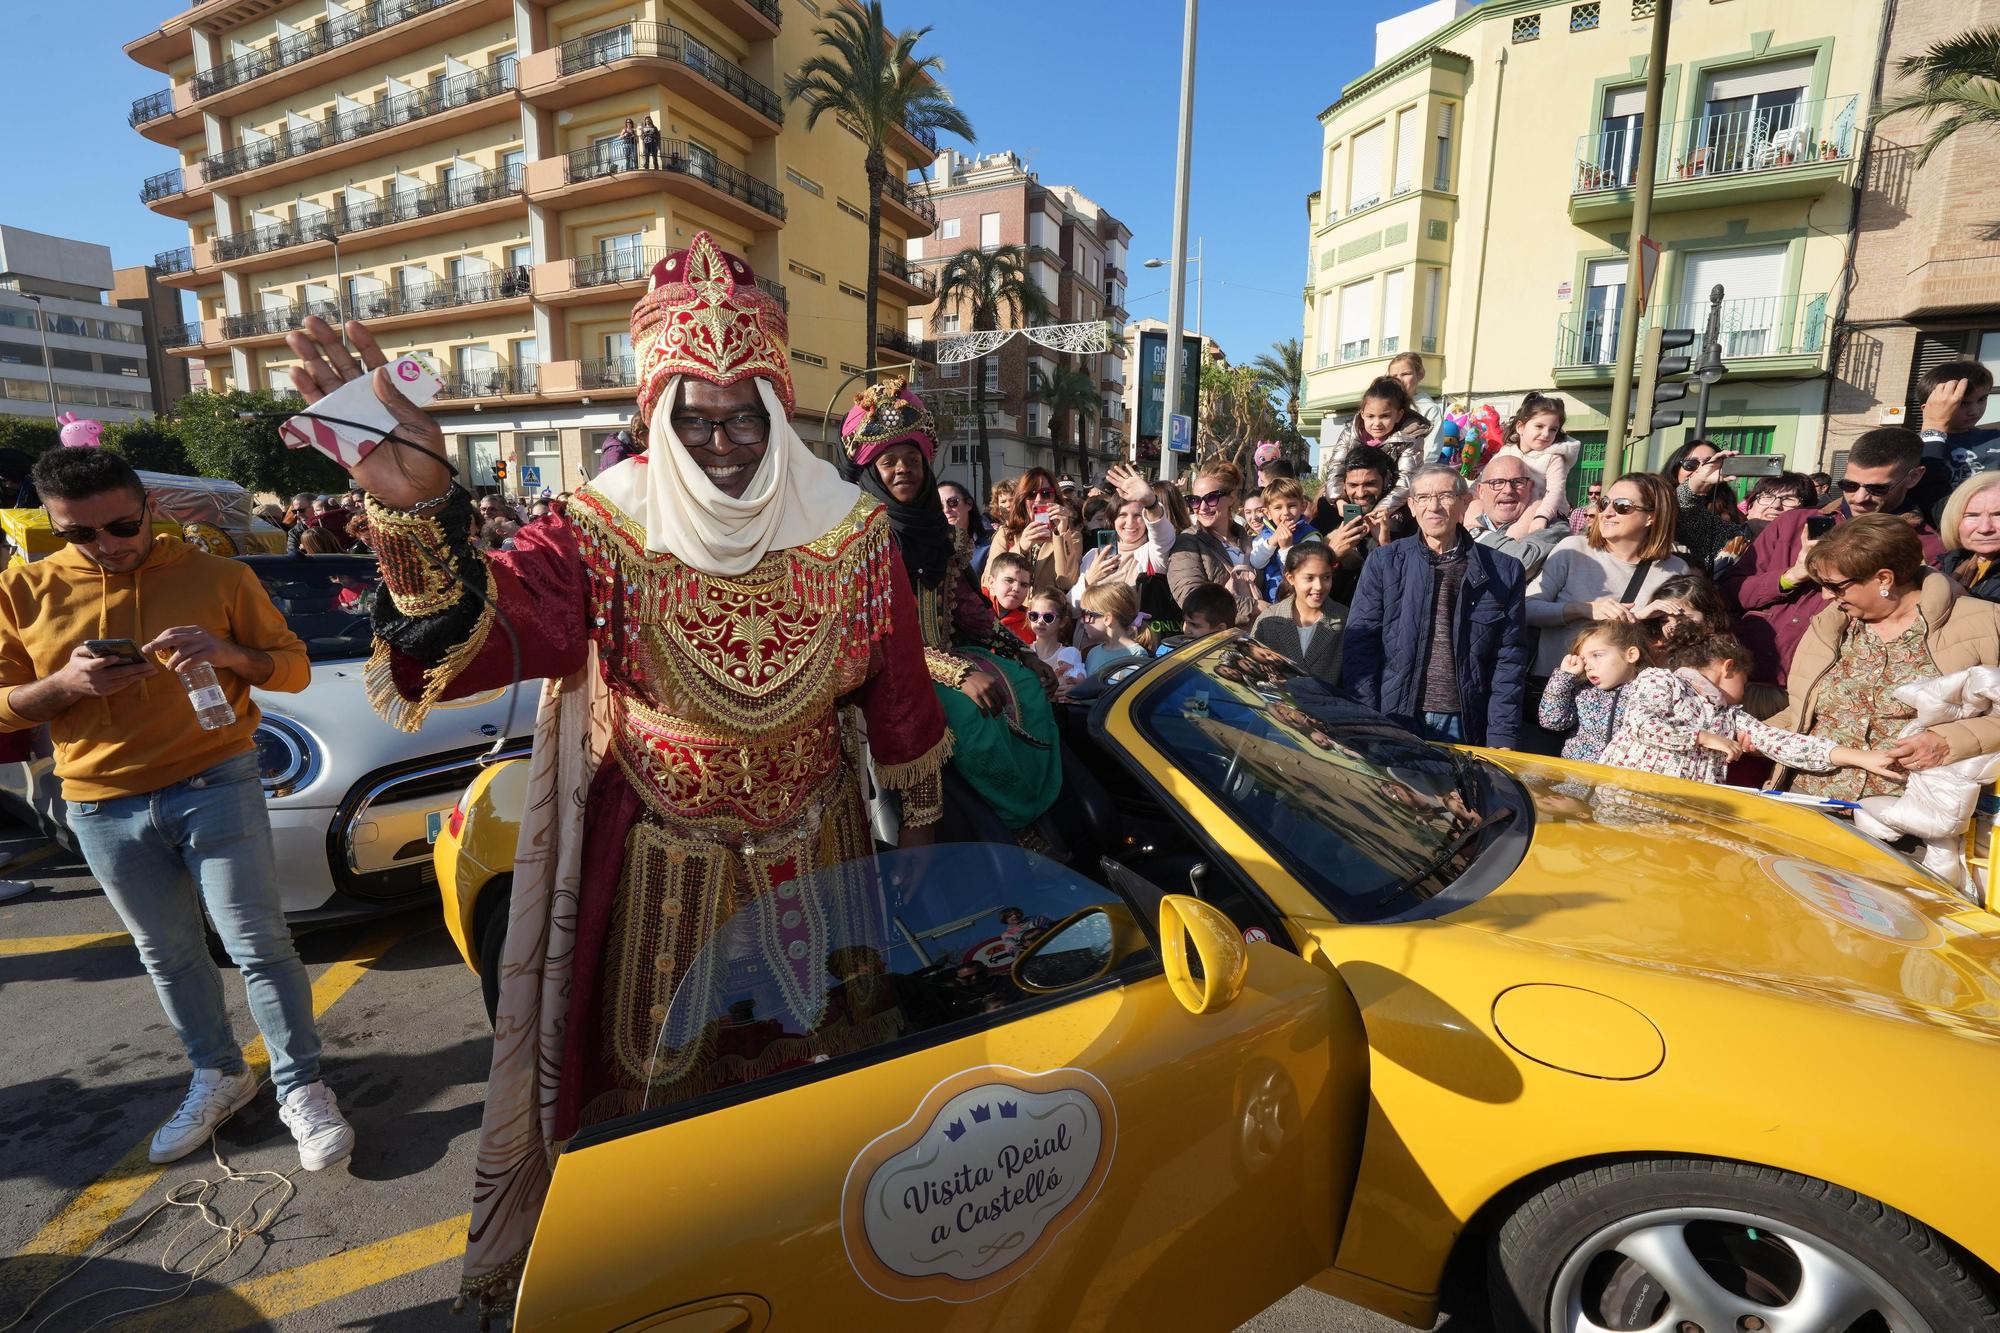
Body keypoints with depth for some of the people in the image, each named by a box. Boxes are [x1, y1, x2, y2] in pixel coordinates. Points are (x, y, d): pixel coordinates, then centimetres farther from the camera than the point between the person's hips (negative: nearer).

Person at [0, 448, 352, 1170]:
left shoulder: (218, 576, -3)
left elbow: (295, 668, 0)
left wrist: (229, 654, -20)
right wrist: (66, 683, -15)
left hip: (216, 786, -3)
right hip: (103, 810, 3)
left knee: (259, 944, -2)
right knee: (169, 955, 15)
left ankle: (301, 1089, 9)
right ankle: (219, 1075, 33)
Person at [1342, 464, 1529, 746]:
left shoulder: (1504, 571, 4)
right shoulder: (1383, 563, 1)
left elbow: (1509, 659, 3)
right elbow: (1358, 647, -1)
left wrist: (1502, 738, -3)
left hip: (1464, 726, 1)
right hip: (1393, 720, -1)